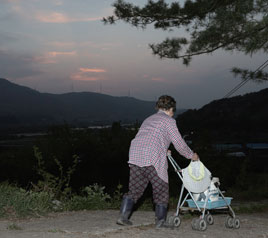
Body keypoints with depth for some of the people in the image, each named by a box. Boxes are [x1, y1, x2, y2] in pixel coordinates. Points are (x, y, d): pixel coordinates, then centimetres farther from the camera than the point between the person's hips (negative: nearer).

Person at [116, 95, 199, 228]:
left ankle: (123, 216, 6)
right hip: (152, 158, -7)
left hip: (135, 156, 7)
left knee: (134, 189, 13)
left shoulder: (149, 120, 29)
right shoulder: (168, 120, 6)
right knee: (161, 190, 6)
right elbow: (179, 143, 4)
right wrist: (191, 155, 20)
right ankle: (160, 221, 8)